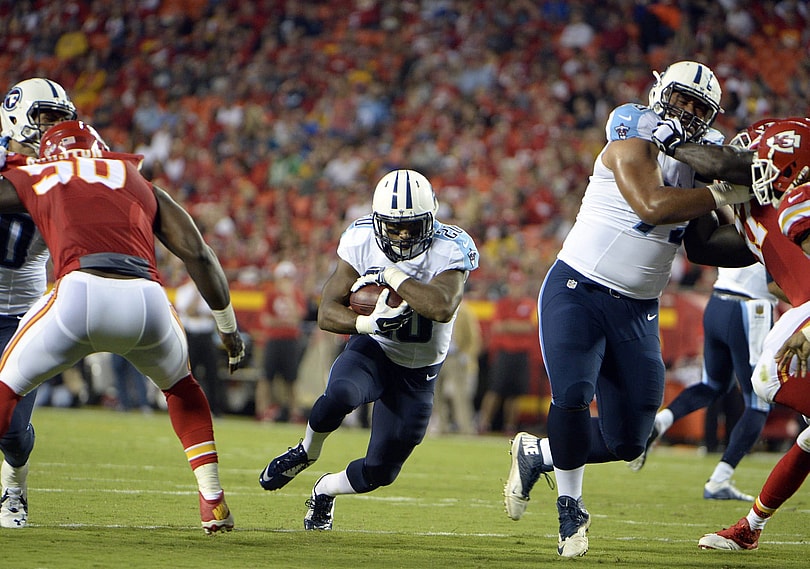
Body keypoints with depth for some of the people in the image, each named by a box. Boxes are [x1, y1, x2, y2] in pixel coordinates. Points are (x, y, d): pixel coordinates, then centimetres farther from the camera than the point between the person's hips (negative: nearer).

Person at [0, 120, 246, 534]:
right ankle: (213, 503, 24)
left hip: (81, 292, -2)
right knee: (180, 386, 33)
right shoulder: (140, 185, 31)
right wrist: (228, 326, 32)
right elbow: (198, 254, 23)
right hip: (147, 300, 3)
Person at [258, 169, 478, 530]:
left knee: (379, 472, 1)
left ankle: (325, 490, 36)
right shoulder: (362, 243, -13)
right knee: (340, 396, -36)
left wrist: (391, 276, -34)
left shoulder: (449, 250, -21)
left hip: (418, 373, 0)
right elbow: (327, 312, -12)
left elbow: (443, 307, -40)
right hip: (371, 351, 0)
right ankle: (306, 452, -2)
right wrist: (367, 323, -32)